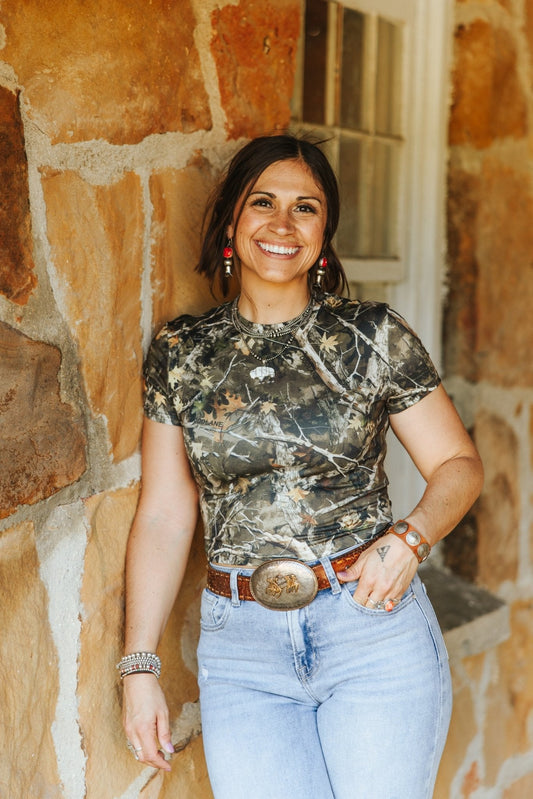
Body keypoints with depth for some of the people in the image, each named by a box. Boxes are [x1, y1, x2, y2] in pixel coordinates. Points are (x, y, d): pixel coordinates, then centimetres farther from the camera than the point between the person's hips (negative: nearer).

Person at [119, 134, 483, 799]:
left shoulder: (374, 337, -1)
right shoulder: (180, 354, 4)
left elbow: (459, 464, 5)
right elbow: (163, 517, 5)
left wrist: (408, 538, -15)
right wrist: (140, 668, 1)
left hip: (374, 623, -1)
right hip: (242, 647, 1)